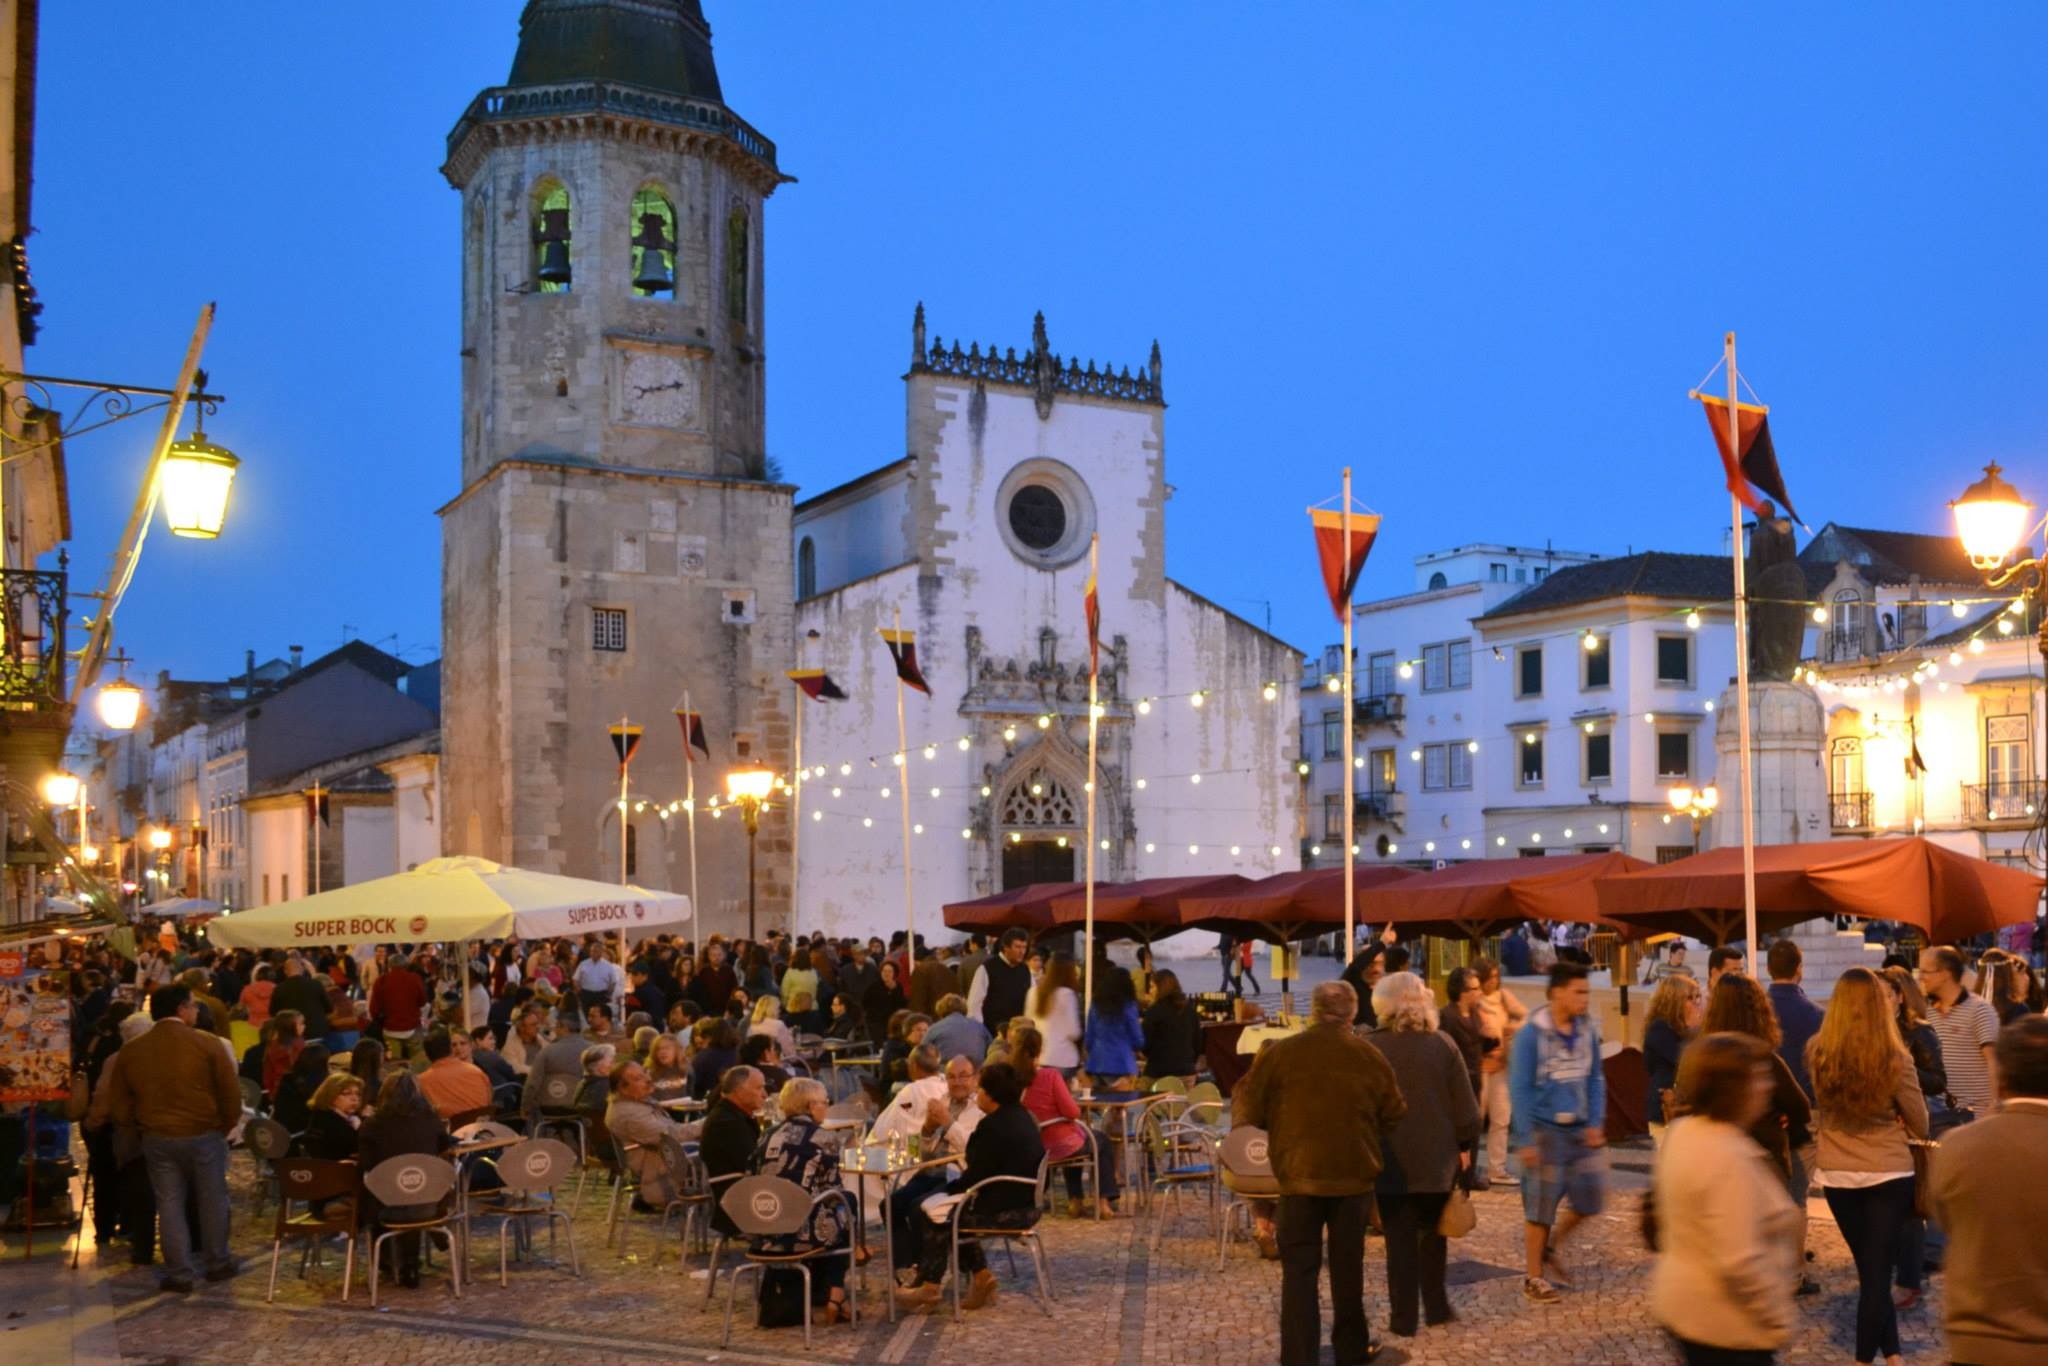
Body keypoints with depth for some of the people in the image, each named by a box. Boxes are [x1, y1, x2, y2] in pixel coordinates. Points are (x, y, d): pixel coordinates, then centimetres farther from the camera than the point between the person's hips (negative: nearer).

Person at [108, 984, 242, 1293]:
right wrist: (226, 1127, 6)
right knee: (212, 1200, 12)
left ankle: (179, 1273, 10)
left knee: (169, 1204, 9)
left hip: (156, 1138, 3)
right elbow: (231, 1094, -9)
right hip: (204, 1135, -3)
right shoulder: (207, 1044, -10)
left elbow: (121, 1105, 8)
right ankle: (217, 1263, 22)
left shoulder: (131, 1050, 3)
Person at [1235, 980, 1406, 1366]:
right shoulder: (1369, 1056, -2)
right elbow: (1393, 1115, 7)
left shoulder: (1280, 1053, -9)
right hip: (1353, 1173, 2)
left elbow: (1247, 1110, -3)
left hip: (1299, 1174, -2)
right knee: (1348, 1264, 16)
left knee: (1299, 1270, 3)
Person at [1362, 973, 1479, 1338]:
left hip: (1391, 1159, -2)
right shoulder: (1442, 1044, -4)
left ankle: (1403, 1318, 8)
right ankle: (1436, 1307, 24)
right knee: (1432, 1233, 19)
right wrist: (1464, 1144, 10)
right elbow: (1464, 1104, -1)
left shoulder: (1370, 1047, -9)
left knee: (1400, 1239, 5)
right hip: (1437, 1157, 2)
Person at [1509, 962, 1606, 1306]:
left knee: (1590, 1197, 7)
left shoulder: (1587, 1029, 1)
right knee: (1540, 1206, 2)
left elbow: (1595, 1079, 9)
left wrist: (1596, 1122, -1)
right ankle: (1534, 1279, 18)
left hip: (1580, 1129, 5)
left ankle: (1549, 1248, 32)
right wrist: (1525, 1140, -14)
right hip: (1545, 1130, -5)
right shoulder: (1531, 1034, -14)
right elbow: (1519, 1089, -13)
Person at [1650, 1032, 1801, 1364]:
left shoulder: (1682, 1132, 2)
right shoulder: (1729, 1158, -27)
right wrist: (1778, 1321, -17)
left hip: (1685, 1306, 9)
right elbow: (1741, 1263, -28)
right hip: (1725, 1323, -9)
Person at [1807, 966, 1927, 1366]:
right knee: (1878, 1269, 6)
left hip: (1837, 1175, 2)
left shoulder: (1817, 1054, -9)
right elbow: (1921, 1126, -2)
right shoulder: (1895, 1059, -15)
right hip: (1888, 1174, -2)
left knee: (1870, 1268, 18)